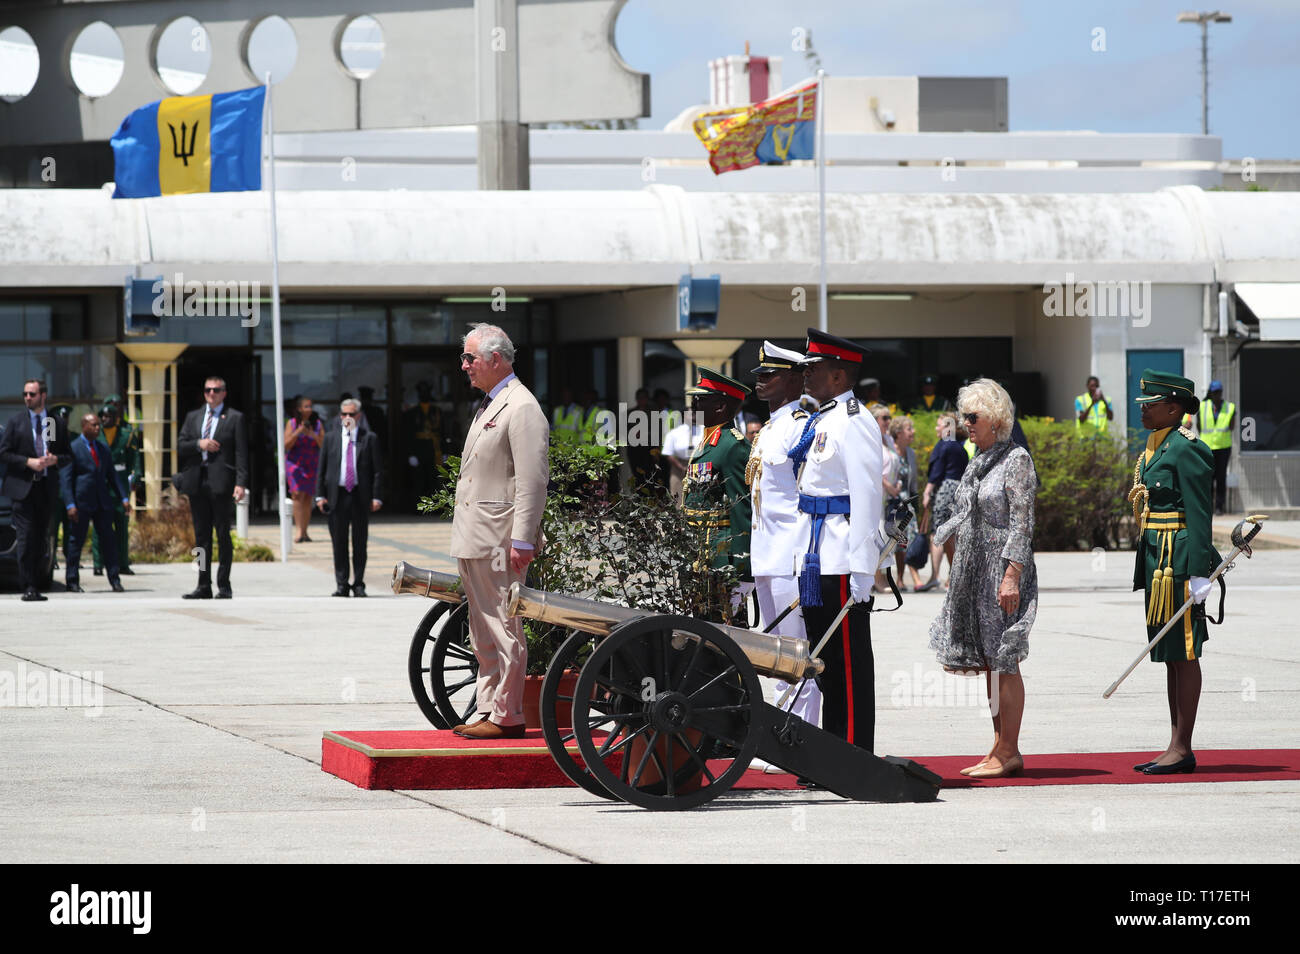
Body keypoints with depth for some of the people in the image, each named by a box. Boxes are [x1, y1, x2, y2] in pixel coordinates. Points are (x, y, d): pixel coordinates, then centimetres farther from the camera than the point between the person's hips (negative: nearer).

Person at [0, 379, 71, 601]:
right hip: (22, 487, -3)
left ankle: (34, 586, 8)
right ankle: (28, 587, -10)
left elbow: (68, 456, 14)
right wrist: (28, 462, -13)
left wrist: (54, 459, -8)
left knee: (41, 541, 4)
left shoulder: (57, 424, 10)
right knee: (26, 539, -9)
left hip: (47, 488, 3)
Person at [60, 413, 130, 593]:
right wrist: (70, 505, -17)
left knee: (109, 539, 2)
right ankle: (72, 581, 7)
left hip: (102, 502, 5)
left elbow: (112, 475, 16)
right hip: (81, 502, -5)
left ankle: (114, 579, 6)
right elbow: (65, 479, -8)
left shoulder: (103, 448, 13)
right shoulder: (72, 449, -5)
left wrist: (124, 497, 7)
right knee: (76, 541, 0)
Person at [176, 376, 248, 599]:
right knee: (201, 535, 6)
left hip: (220, 481, -4)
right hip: (197, 481, 4)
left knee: (223, 534, -4)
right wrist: (199, 444, -9)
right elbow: (180, 445, 11)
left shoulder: (234, 418, 4)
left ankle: (224, 586, -1)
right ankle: (204, 585, 9)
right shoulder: (193, 417, 17)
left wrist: (240, 483, -12)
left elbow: (241, 453, -3)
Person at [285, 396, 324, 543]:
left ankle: (304, 532, 10)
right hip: (294, 463, -2)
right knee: (298, 495, -16)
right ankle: (299, 532, -22)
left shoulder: (317, 424, 5)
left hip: (312, 464, 2)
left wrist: (313, 435, -14)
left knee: (307, 498, 3)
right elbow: (286, 445, -3)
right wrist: (298, 432, -16)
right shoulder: (291, 423, 1)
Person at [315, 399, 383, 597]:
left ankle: (358, 584, 10)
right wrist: (320, 495, 0)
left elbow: (377, 470, 3)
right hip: (337, 495, 1)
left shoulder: (369, 438, 5)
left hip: (361, 496, -1)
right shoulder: (330, 437, 10)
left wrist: (376, 497, -6)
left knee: (360, 542, 3)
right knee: (339, 543, 1)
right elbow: (321, 469, 9)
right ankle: (341, 584, 6)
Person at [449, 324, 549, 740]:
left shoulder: (522, 408, -12)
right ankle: (490, 712, 17)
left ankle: (507, 717, -5)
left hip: (499, 541, -10)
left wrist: (522, 540, -21)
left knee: (502, 628, -7)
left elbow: (532, 480, -17)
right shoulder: (488, 406, 20)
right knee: (483, 632, 12)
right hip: (473, 541, 10)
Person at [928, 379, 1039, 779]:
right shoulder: (978, 461, 15)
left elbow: (1022, 524, -15)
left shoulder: (1016, 459, -10)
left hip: (1002, 569, -9)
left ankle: (1008, 753, -4)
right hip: (973, 573, 9)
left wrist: (1012, 576, -21)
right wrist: (955, 572, 19)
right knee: (989, 664, 9)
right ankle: (1000, 749, 13)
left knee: (1004, 662, -6)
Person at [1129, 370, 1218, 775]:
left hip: (1178, 558, -10)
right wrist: (1146, 568, 22)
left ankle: (1183, 750, -4)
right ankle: (1176, 747, 16)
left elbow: (1199, 514, -17)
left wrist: (1198, 573, -20)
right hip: (1156, 558, 10)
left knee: (1183, 654, -6)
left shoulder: (1186, 449, -13)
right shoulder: (1154, 449, 16)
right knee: (1172, 656, 12)